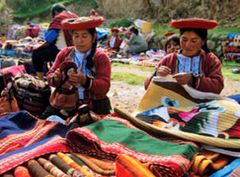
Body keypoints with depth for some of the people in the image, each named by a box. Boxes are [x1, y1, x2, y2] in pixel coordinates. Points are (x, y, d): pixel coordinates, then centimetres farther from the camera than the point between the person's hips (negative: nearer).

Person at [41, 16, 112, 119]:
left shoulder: (101, 57, -2)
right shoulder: (64, 53, 7)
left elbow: (105, 86, -12)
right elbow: (49, 76, 6)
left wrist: (85, 81, -31)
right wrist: (55, 78, -19)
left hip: (94, 106, -2)